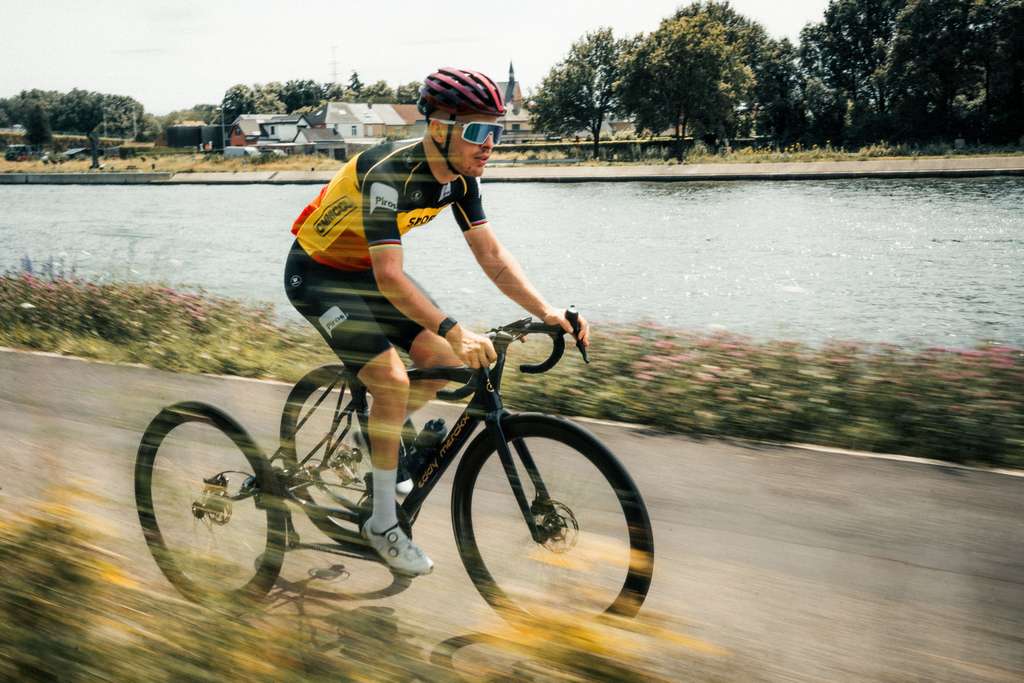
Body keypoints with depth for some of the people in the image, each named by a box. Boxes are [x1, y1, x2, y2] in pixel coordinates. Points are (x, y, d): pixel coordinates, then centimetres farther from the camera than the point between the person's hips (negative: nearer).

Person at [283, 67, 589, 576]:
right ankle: (383, 524, -6)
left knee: (444, 361, -3)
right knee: (391, 379, -20)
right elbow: (389, 276, -40)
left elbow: (491, 256, -8)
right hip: (318, 273, -8)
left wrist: (547, 312, -20)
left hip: (365, 269, 8)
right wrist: (455, 330, -49)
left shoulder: (460, 176, -9)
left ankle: (375, 441, 23)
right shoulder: (390, 173, -33)